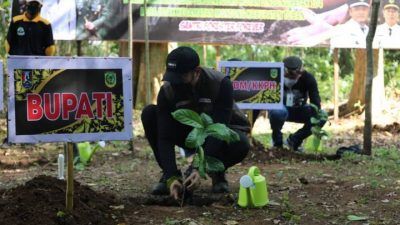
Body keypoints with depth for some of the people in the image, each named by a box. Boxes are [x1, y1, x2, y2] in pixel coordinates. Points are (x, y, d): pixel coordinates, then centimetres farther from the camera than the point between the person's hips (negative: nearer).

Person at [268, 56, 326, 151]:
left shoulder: (308, 78, -20)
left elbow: (315, 101, -26)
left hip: (298, 110, 3)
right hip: (280, 108, -3)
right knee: (277, 112, -39)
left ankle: (293, 141, -5)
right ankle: (277, 142, -10)